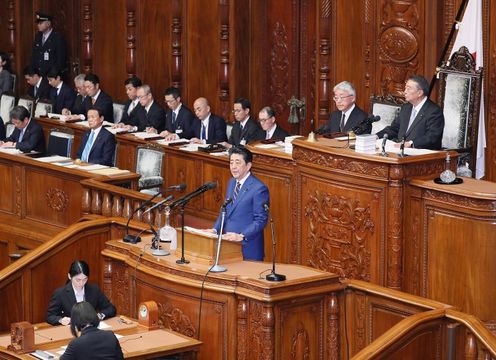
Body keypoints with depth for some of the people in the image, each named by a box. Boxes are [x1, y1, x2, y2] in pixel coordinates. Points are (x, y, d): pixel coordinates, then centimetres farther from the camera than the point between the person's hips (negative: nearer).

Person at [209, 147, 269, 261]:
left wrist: (242, 236, -24)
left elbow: (260, 220, -15)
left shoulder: (259, 188, -14)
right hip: (228, 246, 7)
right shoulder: (232, 182, 12)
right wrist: (215, 229, 4)